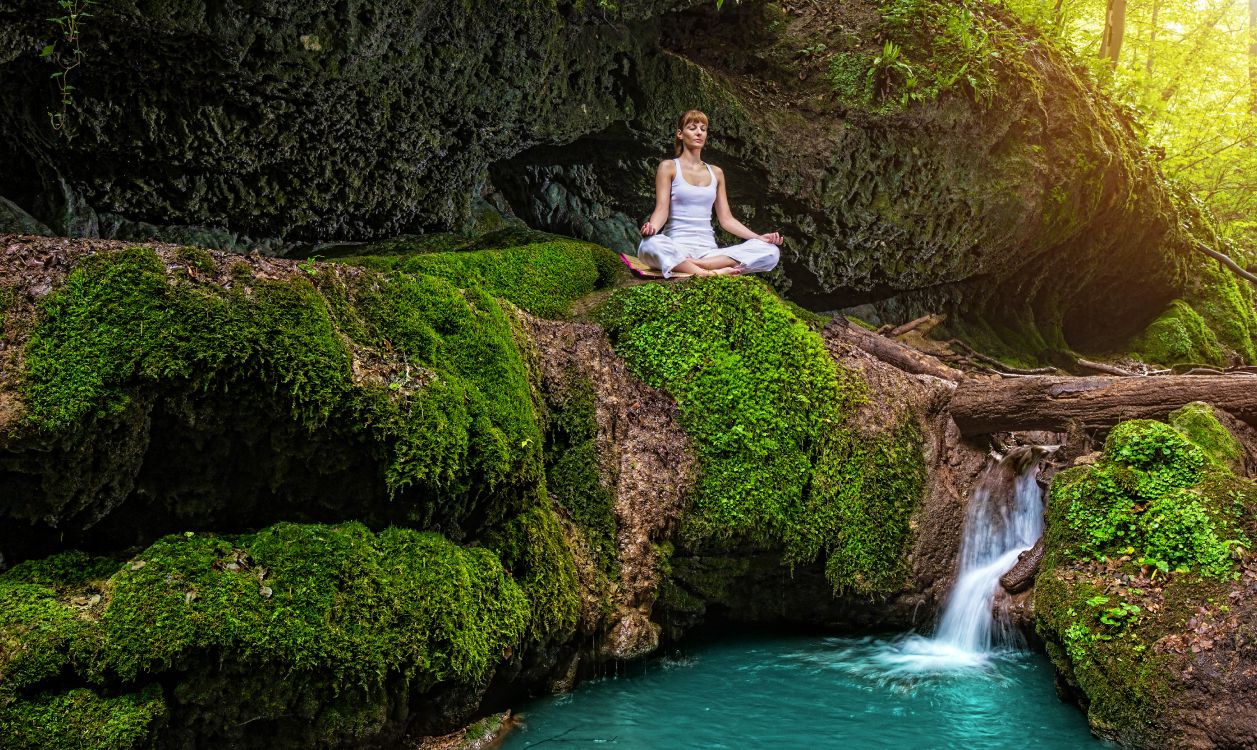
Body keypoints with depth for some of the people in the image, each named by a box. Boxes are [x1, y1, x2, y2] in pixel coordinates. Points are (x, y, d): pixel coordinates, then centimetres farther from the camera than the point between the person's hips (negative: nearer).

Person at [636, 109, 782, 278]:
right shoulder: (669, 167, 7)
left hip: (708, 250, 5)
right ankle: (713, 273, -43)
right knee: (650, 245, -41)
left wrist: (758, 237, 1)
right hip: (677, 248, -5)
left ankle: (690, 265, -29)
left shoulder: (716, 173, 19)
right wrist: (651, 227, -28)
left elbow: (726, 219, 16)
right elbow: (662, 209, -4)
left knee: (771, 252, -20)